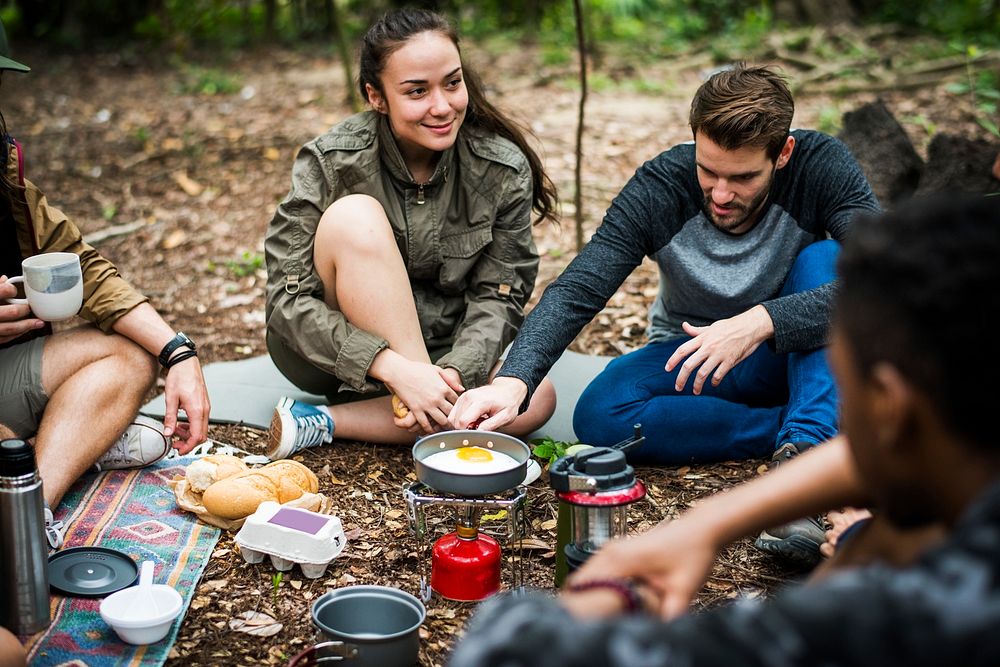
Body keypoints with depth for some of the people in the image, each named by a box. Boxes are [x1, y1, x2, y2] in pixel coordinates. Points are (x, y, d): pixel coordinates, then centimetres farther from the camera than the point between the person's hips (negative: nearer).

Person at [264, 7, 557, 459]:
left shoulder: (504, 171, -11)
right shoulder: (331, 162, -17)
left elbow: (497, 297, -8)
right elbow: (288, 298, -20)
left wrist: (455, 372, -28)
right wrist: (392, 366, -33)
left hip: (443, 353, 3)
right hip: (335, 351, -3)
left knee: (535, 398, -26)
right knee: (355, 216, -29)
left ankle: (325, 423, -20)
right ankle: (442, 426, -26)